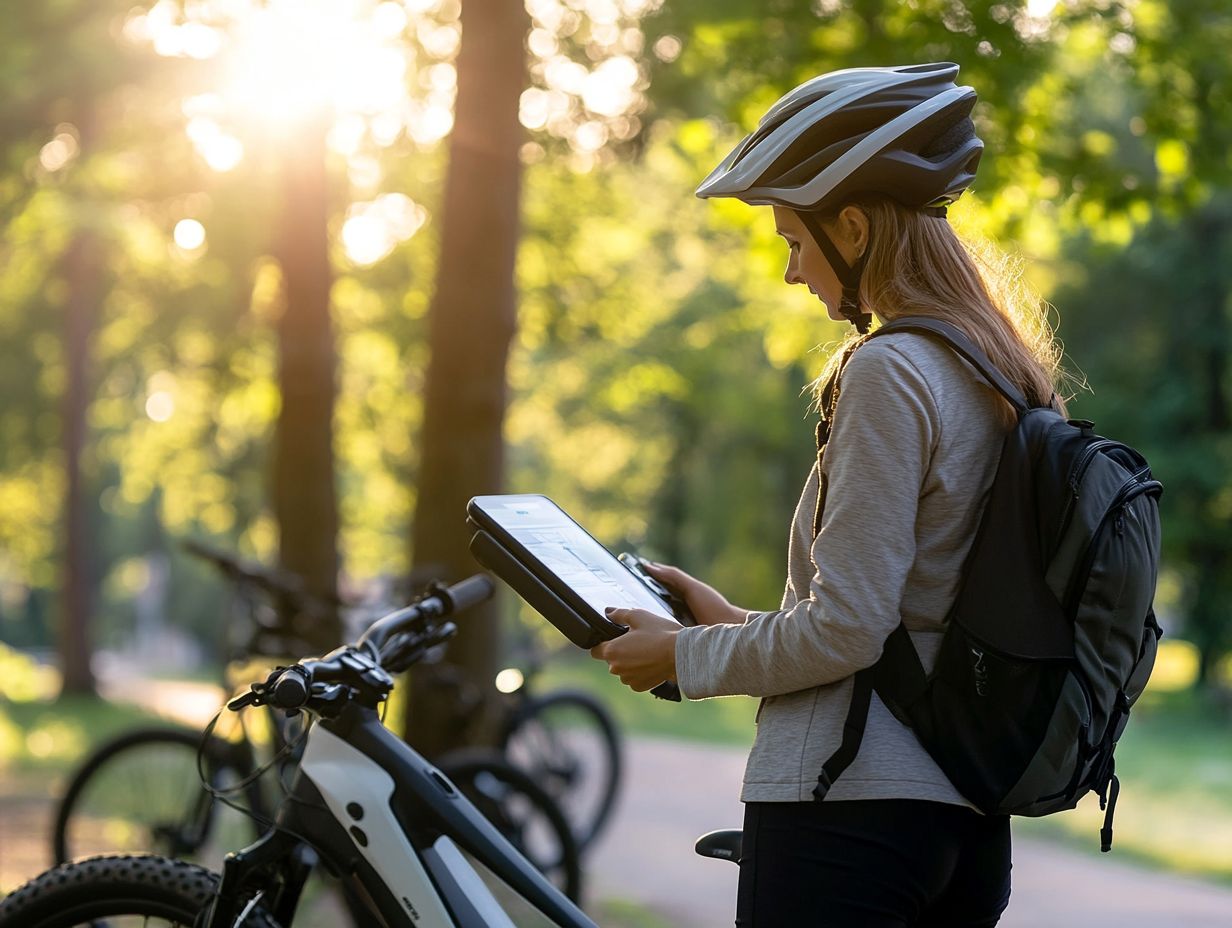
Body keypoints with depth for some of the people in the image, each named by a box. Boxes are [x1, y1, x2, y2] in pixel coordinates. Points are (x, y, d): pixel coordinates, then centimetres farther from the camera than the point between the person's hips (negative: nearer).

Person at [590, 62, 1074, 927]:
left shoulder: (887, 373, -15)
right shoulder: (999, 378, 12)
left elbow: (845, 631, -18)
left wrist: (687, 656, -4)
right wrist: (739, 625, 18)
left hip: (850, 807, -9)